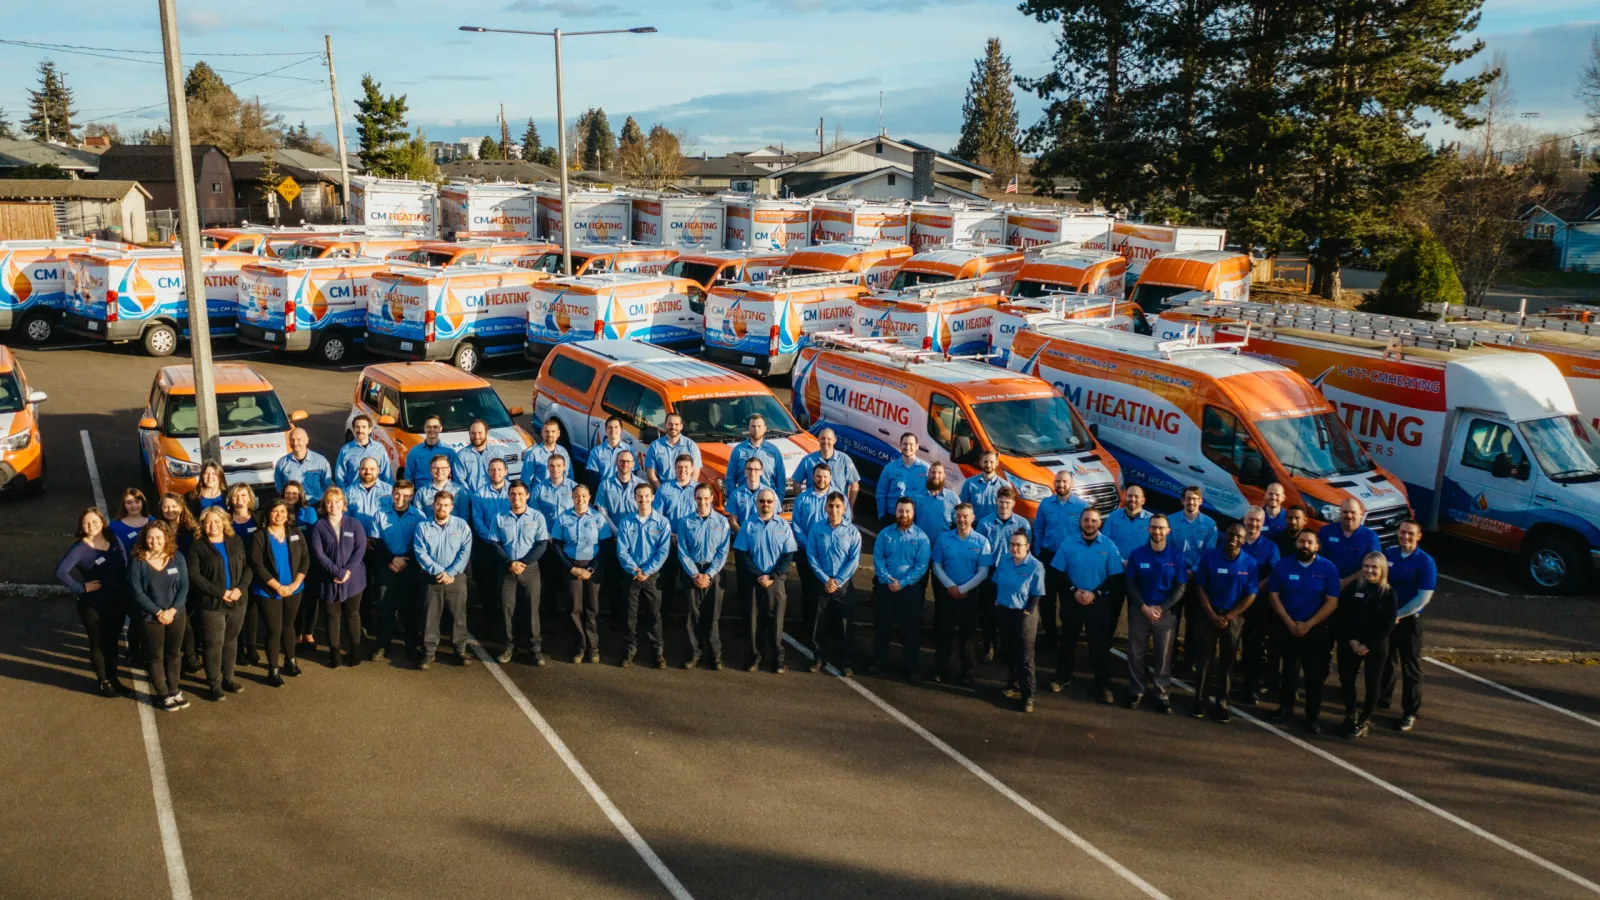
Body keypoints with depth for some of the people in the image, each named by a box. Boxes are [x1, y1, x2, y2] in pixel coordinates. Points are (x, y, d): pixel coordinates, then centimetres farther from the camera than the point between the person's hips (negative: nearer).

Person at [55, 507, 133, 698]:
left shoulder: (114, 540, 1)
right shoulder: (80, 548, -16)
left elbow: (124, 566, 10)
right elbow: (61, 572, -26)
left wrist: (125, 590, 2)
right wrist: (82, 588, -20)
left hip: (116, 602, 5)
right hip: (93, 605, -5)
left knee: (112, 642, 18)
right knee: (98, 644, 11)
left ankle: (114, 679, 32)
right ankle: (104, 682, 24)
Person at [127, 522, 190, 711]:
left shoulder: (177, 558, -2)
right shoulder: (137, 561, -11)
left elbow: (184, 586, -3)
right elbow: (137, 592, -13)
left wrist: (172, 610, -14)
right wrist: (158, 612, -17)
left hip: (176, 614, 3)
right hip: (150, 616, -3)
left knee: (174, 653, 13)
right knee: (156, 656, 6)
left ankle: (173, 690, 26)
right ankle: (163, 695, 17)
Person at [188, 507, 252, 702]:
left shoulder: (236, 541, 6)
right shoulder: (198, 546, -5)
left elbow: (247, 567, 5)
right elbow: (194, 575, -13)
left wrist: (240, 588, -13)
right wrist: (220, 592, -17)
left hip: (238, 601, 4)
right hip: (212, 603, -4)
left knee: (231, 640, 14)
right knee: (214, 643, 0)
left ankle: (228, 678, 26)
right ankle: (214, 684, 10)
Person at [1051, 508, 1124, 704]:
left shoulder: (1109, 546, -4)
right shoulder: (1068, 544, 0)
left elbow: (1114, 577, -4)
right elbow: (1059, 573, 1)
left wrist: (1095, 594, -14)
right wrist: (1074, 591, -12)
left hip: (1099, 602, -2)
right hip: (1072, 599, 2)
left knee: (1100, 644, -1)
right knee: (1068, 639, 14)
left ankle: (1103, 685, 9)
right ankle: (1063, 676, 31)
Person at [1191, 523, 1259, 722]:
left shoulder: (1250, 563, -4)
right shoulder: (1209, 556, -6)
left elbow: (1251, 596, -3)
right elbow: (1200, 588, -3)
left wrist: (1228, 617, -11)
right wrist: (1213, 616, -11)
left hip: (1234, 617, 1)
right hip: (1208, 614, -1)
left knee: (1227, 661, 7)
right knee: (1203, 658, 0)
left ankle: (1222, 703, 16)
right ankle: (1200, 700, 9)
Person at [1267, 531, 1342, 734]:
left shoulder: (1328, 568, -7)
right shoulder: (1282, 565, -3)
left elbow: (1332, 602, -10)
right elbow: (1273, 596, -3)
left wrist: (1308, 625, -14)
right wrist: (1290, 623, -12)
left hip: (1317, 629, -1)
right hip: (1287, 627, 1)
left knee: (1315, 673, 3)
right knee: (1289, 669, 14)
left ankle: (1313, 715, 13)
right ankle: (1285, 707, 28)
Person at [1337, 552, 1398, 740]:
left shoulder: (1389, 593, -6)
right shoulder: (1352, 587, -1)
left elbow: (1388, 625, -9)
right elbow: (1340, 615, -3)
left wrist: (1368, 645, -14)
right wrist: (1351, 640, -12)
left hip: (1376, 646, -2)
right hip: (1350, 643, 2)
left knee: (1373, 683, 8)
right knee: (1346, 679, 7)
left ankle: (1364, 721, 22)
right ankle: (1350, 716, 27)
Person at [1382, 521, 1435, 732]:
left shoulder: (1425, 562, -13)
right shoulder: (1387, 554, 0)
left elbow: (1424, 597, -16)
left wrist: (1398, 615, -17)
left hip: (1409, 620, -4)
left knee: (1411, 667, 3)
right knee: (1386, 661, 19)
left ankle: (1410, 712, 10)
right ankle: (1383, 697, 36)